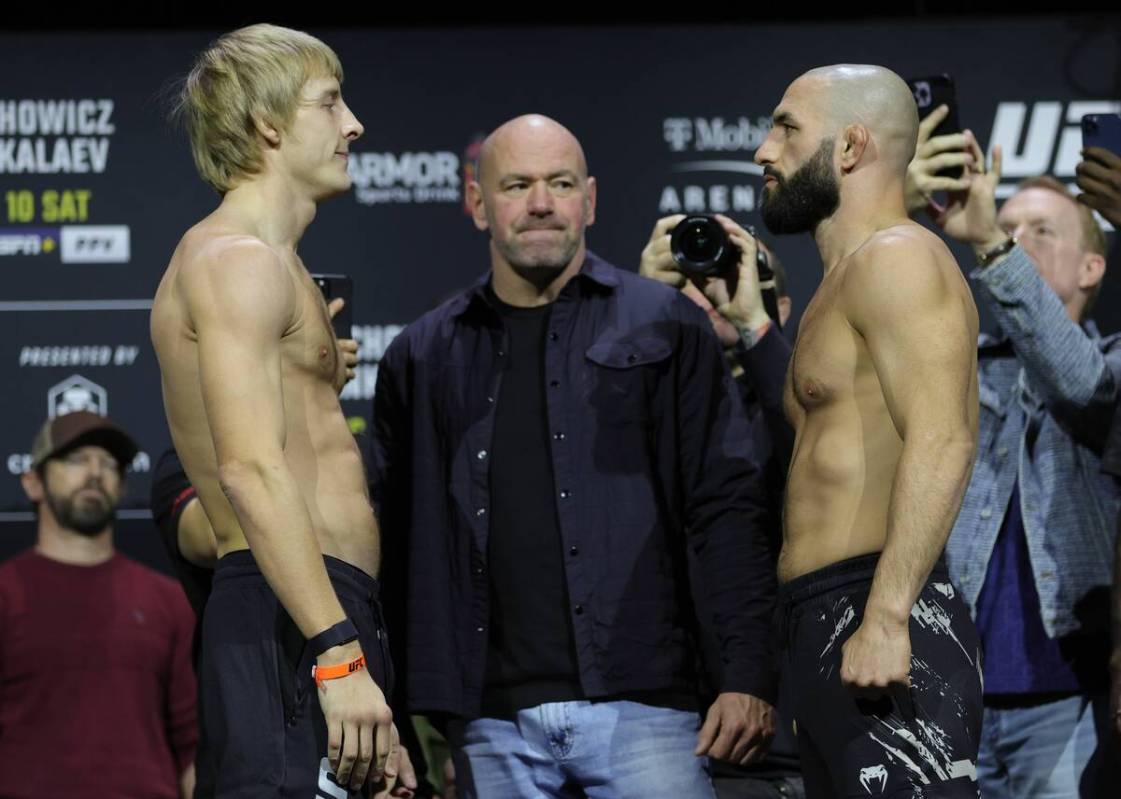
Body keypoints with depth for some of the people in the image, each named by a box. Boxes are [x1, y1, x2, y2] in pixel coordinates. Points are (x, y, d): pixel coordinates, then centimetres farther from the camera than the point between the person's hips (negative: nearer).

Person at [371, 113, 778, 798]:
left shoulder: (666, 326, 7)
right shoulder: (424, 357, 14)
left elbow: (727, 505, 2)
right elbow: (395, 544, 15)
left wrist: (750, 674, -8)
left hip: (637, 702, -2)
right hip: (492, 726, 2)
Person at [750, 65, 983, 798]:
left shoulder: (894, 258, -7)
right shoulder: (849, 278, 24)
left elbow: (942, 440, -20)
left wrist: (885, 617, -27)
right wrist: (746, 326, 26)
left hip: (880, 632, -10)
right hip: (829, 628, 10)